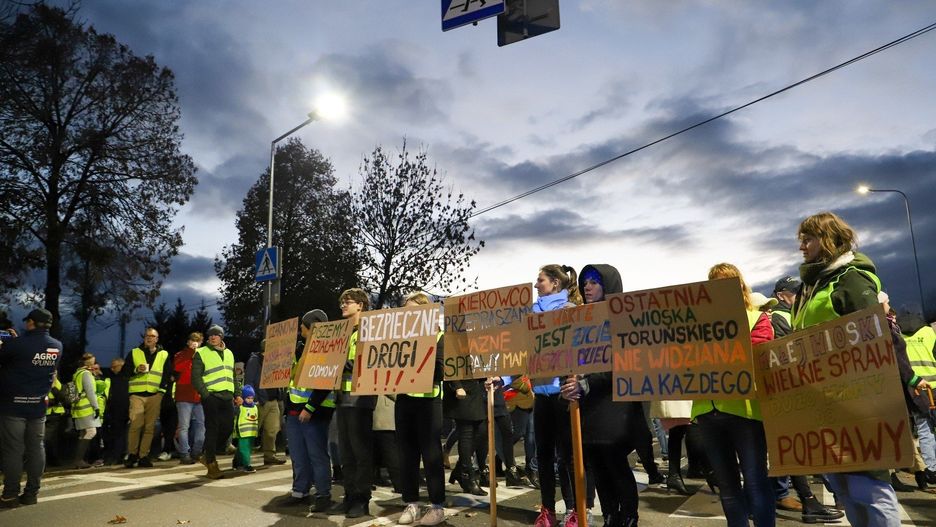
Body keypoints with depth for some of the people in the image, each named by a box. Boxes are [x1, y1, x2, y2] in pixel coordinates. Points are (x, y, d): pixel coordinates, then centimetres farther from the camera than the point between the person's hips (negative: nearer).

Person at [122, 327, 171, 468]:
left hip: (155, 395, 1)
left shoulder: (164, 355, 14)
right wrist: (136, 370, -9)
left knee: (150, 427, 0)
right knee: (136, 425, -12)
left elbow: (168, 374, 15)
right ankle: (132, 454, 0)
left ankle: (144, 456, 6)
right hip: (137, 394, -1)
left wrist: (162, 387, -1)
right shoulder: (134, 353, 13)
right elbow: (124, 372, 10)